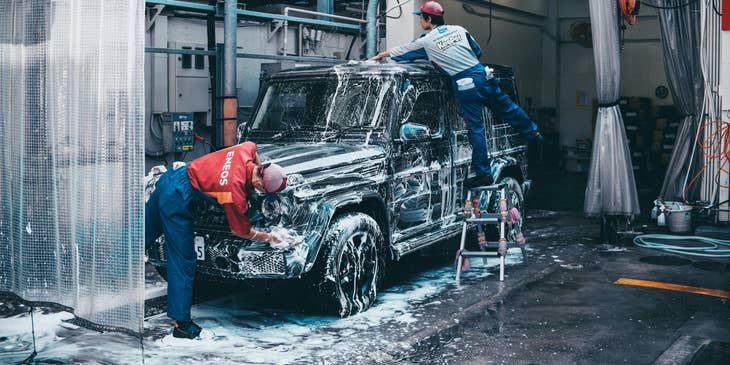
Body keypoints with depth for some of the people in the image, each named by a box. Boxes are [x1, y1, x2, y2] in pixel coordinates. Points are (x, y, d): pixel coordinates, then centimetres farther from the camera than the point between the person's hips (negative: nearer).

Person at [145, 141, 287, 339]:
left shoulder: (245, 151, -9)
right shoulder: (235, 192, -27)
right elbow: (240, 231, -10)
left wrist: (261, 166, 15)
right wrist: (269, 238, 0)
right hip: (177, 201, -9)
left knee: (144, 234, 23)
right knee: (183, 263, -3)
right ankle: (181, 323, 2)